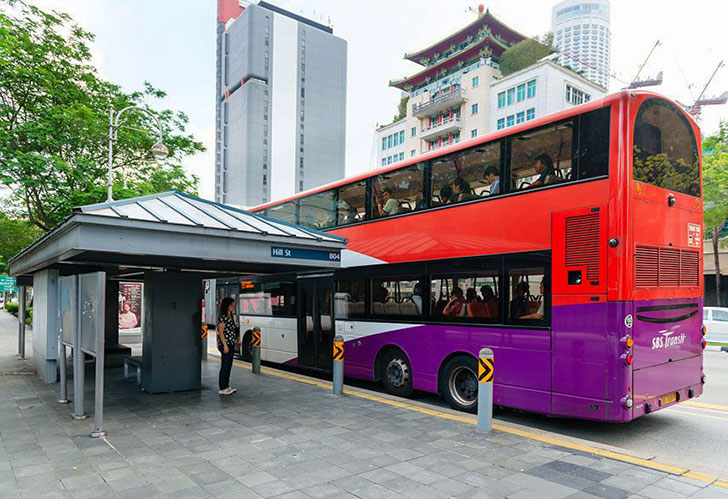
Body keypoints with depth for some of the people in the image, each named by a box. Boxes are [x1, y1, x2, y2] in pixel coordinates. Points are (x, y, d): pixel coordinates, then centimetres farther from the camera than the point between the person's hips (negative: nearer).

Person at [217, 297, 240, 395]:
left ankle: (227, 386, 22)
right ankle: (222, 389, 2)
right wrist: (225, 345, -20)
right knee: (225, 366, -4)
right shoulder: (222, 317, -15)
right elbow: (220, 332, -17)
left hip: (231, 344, 9)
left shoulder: (232, 315, 12)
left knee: (229, 366, 14)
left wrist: (238, 339, 17)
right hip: (225, 344, -9)